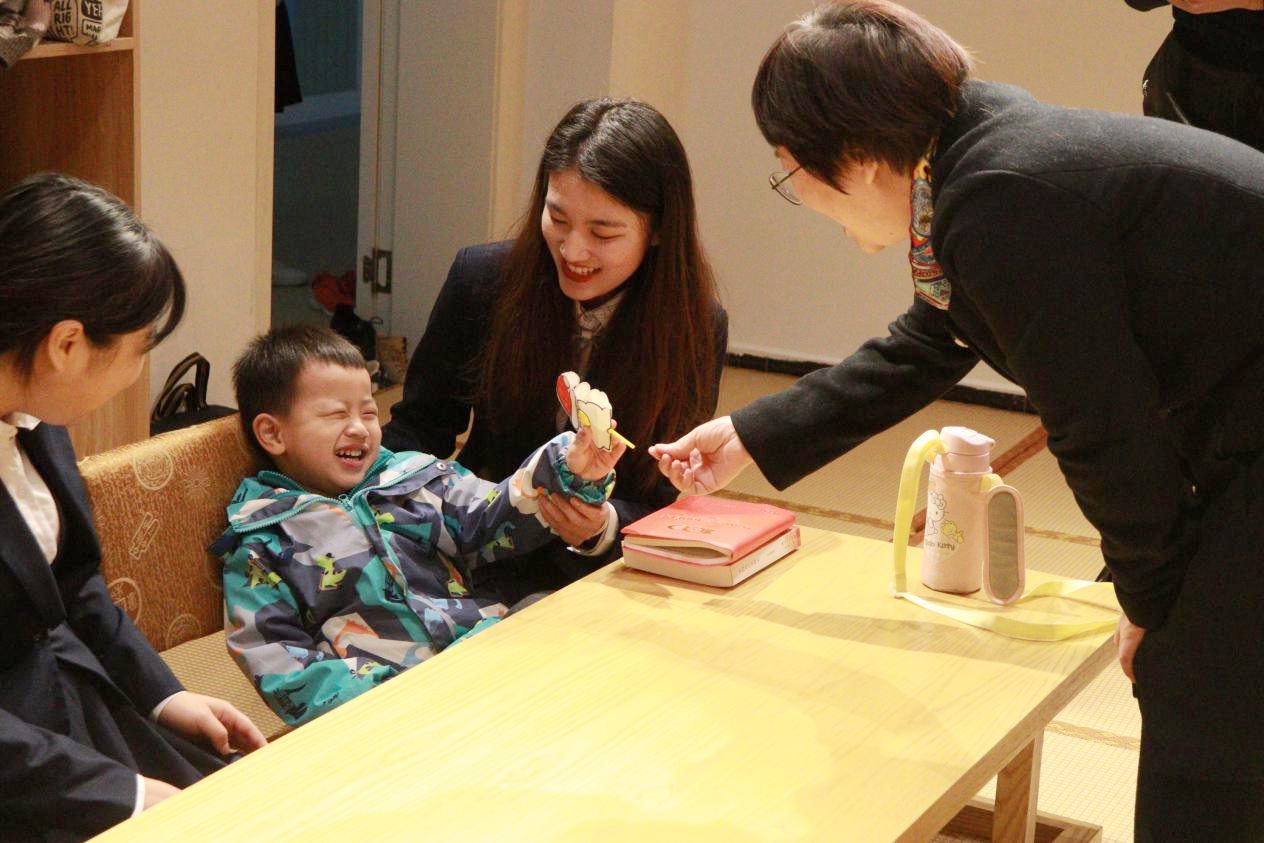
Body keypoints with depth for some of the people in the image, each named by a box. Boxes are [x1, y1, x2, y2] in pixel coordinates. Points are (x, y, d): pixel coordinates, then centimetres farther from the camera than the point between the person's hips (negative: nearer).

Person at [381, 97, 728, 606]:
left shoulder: (697, 326, -9)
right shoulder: (482, 278, -5)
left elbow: (662, 502, -4)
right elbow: (419, 426, 6)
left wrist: (604, 527, -27)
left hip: (604, 580, -2)